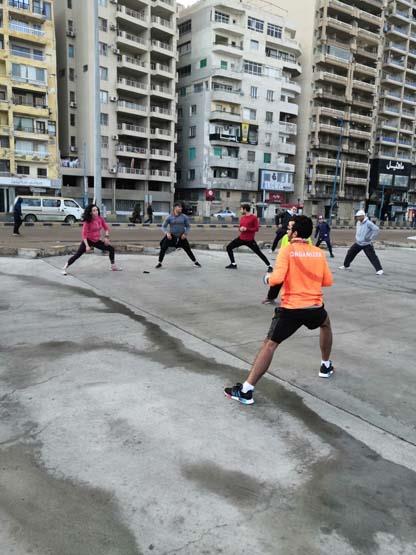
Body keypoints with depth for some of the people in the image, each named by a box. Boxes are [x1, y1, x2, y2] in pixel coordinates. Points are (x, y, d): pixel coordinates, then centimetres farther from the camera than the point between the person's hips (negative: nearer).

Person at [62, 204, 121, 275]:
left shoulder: (100, 219, -7)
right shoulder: (87, 222, -19)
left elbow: (106, 228, 7)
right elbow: (84, 234, -20)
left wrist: (106, 237, -10)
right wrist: (87, 246, -27)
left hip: (97, 241, 5)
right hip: (88, 240, -5)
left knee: (111, 249, 2)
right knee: (77, 255, -10)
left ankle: (113, 266, 16)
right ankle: (65, 268, 3)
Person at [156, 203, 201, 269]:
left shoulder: (184, 217, -2)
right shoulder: (169, 217, -5)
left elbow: (188, 227, 7)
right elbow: (163, 227, 1)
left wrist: (185, 234, -9)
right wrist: (167, 233, -18)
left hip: (181, 237, 1)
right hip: (171, 236, -1)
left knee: (188, 250, 4)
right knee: (163, 248, -11)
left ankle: (195, 262, 22)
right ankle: (159, 263, 5)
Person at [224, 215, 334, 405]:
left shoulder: (287, 251, -7)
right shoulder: (319, 253, 7)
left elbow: (277, 278, -18)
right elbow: (328, 281, 10)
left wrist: (267, 278, 3)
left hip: (291, 308, -4)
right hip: (315, 307, 4)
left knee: (269, 345, -2)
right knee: (325, 325, 37)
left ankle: (246, 391, -7)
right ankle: (326, 366, 48)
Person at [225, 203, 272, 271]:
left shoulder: (254, 217, -10)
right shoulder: (242, 217, 10)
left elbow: (256, 229, -13)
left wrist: (246, 229, -21)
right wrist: (240, 229, -7)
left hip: (250, 240, -6)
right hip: (241, 238, 7)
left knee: (259, 253, -5)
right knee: (229, 247, 1)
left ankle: (269, 266, 6)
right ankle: (233, 264, 11)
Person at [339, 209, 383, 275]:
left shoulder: (368, 223, -19)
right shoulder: (358, 223, 6)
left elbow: (376, 229, -24)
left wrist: (371, 238, -22)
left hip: (366, 244, -7)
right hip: (358, 243, 8)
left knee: (372, 256, -11)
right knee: (350, 253, 10)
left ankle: (379, 270, -10)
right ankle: (346, 266, 26)